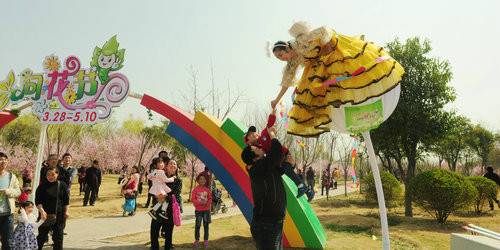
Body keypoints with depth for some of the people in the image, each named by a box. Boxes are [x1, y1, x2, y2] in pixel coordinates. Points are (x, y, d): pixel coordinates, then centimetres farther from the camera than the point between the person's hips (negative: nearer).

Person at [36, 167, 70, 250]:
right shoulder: (42, 186, -3)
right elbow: (37, 201, -5)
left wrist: (66, 211, 1)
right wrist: (41, 210, -18)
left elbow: (66, 199, 6)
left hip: (59, 215, 1)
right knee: (42, 235, 3)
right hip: (46, 215, -1)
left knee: (58, 235, 9)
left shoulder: (62, 185, 0)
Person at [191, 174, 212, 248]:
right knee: (197, 225, 0)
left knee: (206, 225, 7)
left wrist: (207, 203, -13)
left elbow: (210, 199, 7)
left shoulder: (208, 189, 2)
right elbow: (193, 199, -7)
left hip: (206, 210, 2)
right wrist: (200, 203, -19)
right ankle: (197, 240, 15)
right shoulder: (195, 189, -5)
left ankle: (206, 240, 17)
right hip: (198, 210, -2)